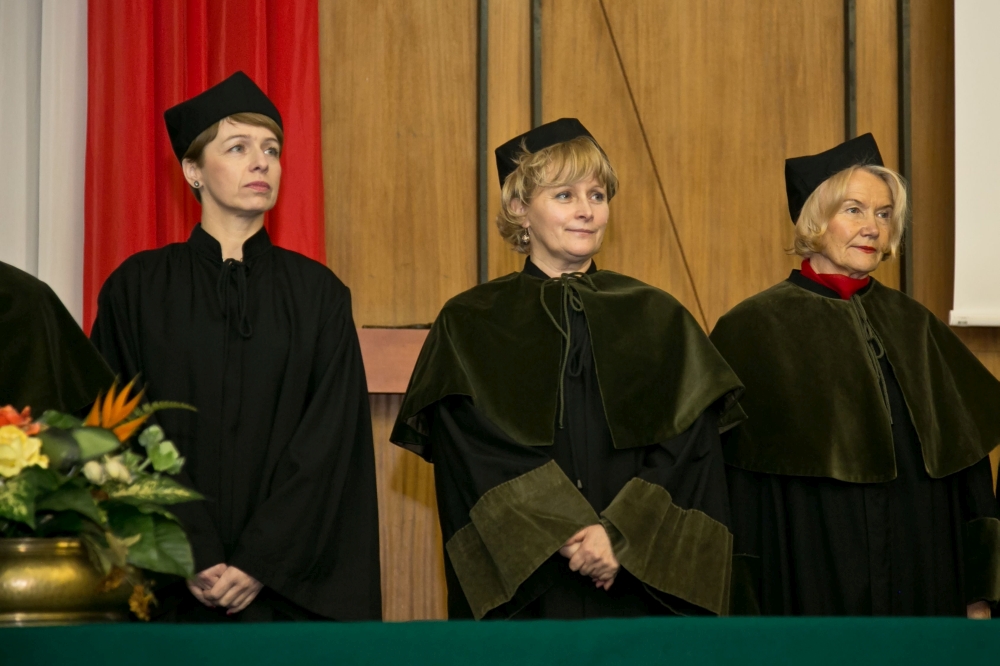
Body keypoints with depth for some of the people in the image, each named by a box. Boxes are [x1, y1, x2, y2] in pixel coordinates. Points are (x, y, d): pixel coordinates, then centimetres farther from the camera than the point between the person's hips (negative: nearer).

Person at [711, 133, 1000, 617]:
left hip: (923, 586, 4)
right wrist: (741, 610, -11)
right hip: (810, 582, -4)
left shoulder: (913, 328, 10)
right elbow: (732, 487, -7)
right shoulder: (757, 330, -4)